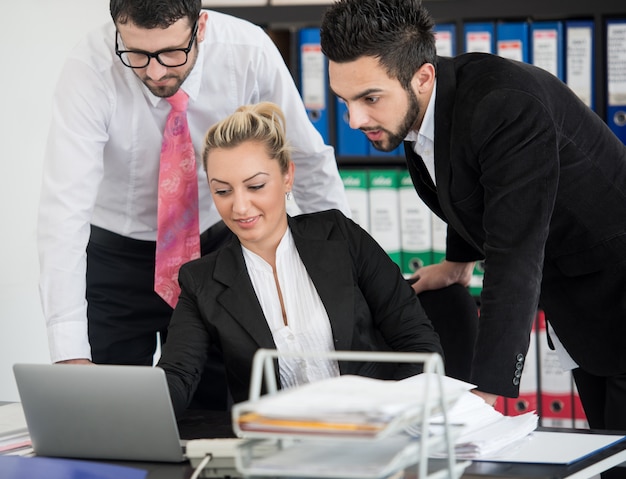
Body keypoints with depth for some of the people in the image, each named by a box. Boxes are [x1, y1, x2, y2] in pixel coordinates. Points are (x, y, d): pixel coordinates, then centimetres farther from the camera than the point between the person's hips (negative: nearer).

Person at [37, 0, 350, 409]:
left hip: (214, 240, 2)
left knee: (218, 406, -1)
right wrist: (70, 354, -41)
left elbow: (309, 160, -7)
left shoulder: (249, 52, -21)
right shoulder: (89, 71, -27)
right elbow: (64, 210, -34)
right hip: (117, 254, -1)